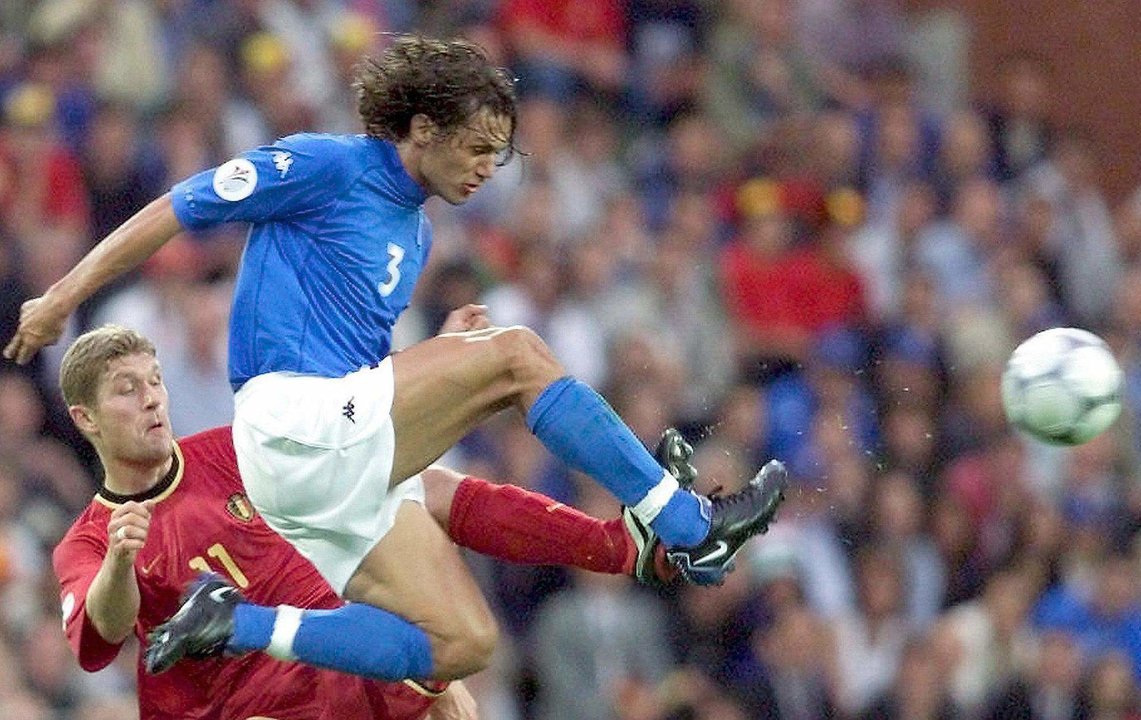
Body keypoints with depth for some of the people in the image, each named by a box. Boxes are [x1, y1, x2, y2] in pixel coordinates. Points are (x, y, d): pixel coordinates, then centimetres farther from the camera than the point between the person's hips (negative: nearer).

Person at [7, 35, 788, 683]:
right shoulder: (325, 166, -5)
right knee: (516, 353, -16)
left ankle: (240, 625, -2)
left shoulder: (416, 232, 20)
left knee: (464, 643, -2)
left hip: (354, 471, 9)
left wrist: (444, 351, 10)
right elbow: (177, 210, -2)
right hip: (296, 425, -9)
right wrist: (64, 296, -2)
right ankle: (687, 526, -16)